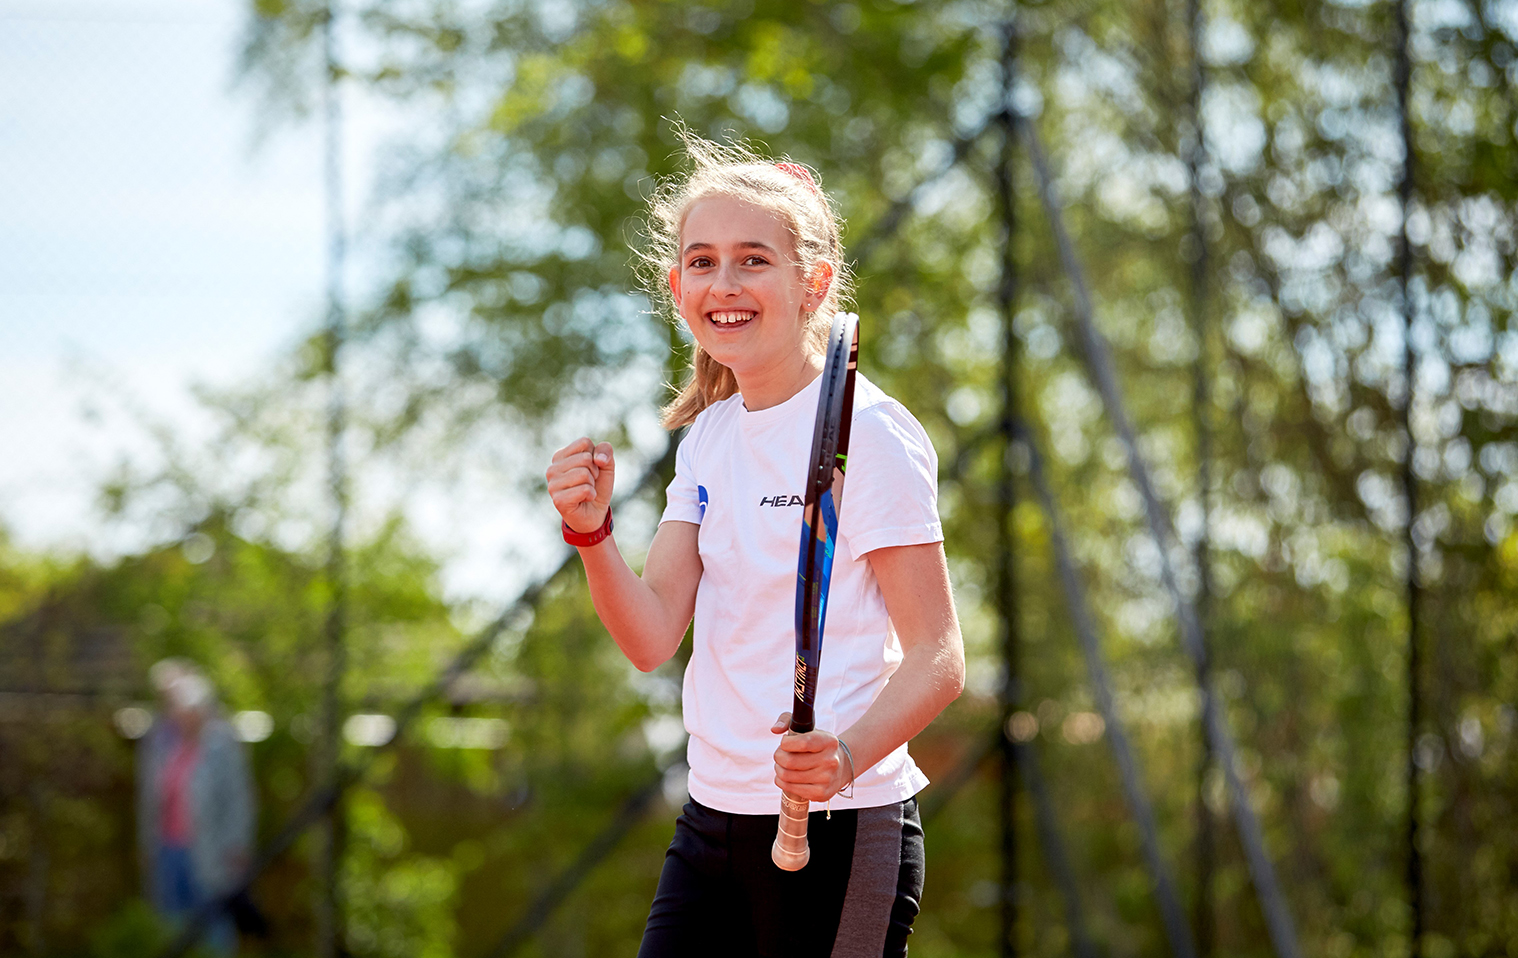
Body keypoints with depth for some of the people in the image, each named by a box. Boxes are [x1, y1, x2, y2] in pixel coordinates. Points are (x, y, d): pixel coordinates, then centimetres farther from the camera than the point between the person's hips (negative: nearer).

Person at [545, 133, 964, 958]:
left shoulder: (868, 432, -9)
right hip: (713, 821, 6)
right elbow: (652, 636, 3)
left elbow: (937, 658, -13)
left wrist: (849, 754, -30)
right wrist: (591, 532, -14)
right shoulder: (707, 433, 12)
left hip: (839, 834, -6)